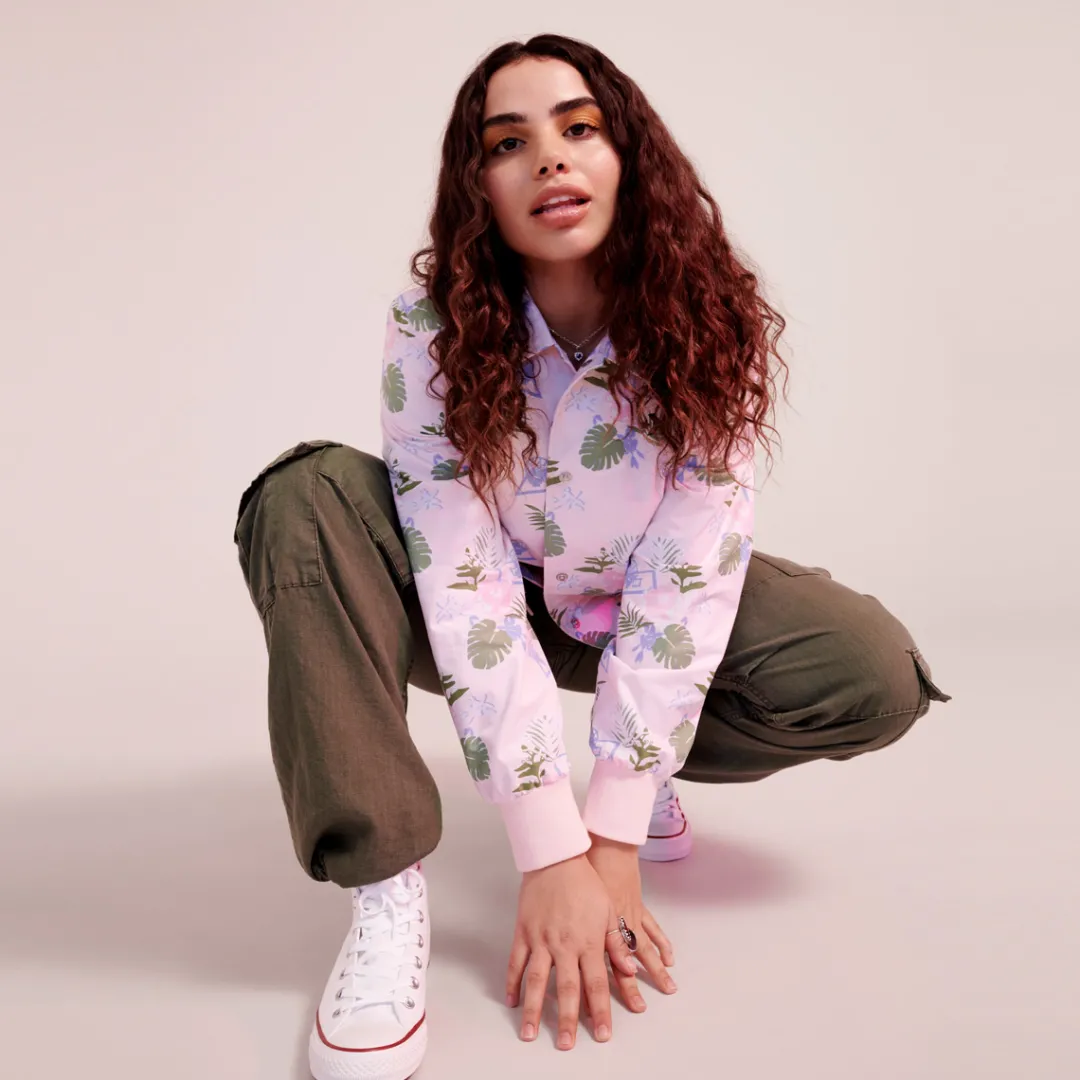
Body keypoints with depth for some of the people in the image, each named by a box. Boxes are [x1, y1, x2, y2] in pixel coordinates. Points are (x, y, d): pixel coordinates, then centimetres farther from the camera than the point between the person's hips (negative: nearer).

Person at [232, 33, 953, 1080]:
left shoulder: (709, 324, -21)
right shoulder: (434, 325, -23)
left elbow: (683, 582, -24)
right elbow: (467, 587, -28)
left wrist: (612, 841, -26)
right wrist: (549, 857, -30)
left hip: (622, 602, 1)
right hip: (482, 597, 0)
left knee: (873, 675, -23)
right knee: (309, 499, -28)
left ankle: (637, 769, 5)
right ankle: (384, 883, -26)